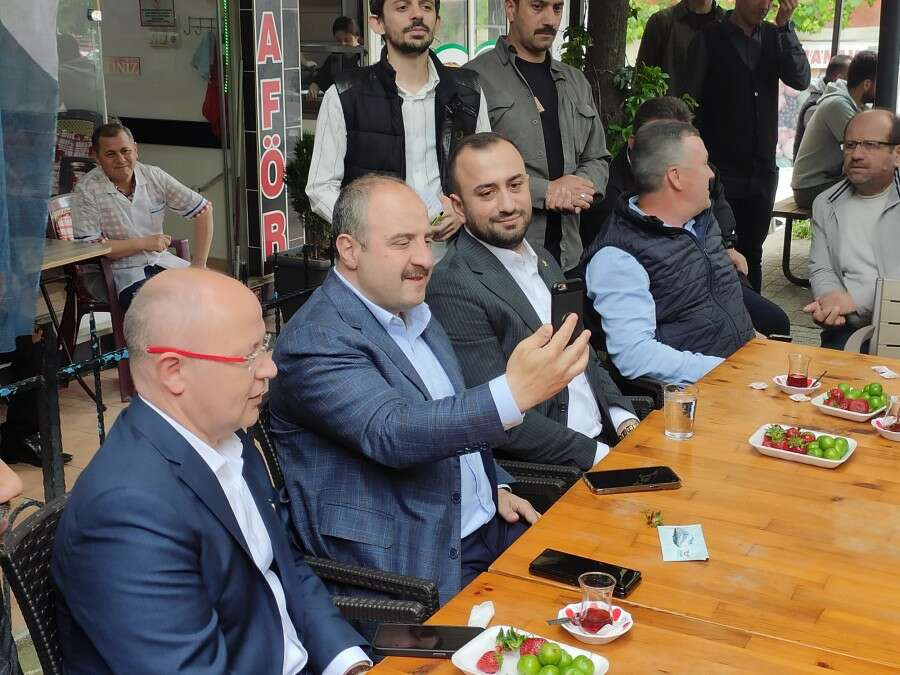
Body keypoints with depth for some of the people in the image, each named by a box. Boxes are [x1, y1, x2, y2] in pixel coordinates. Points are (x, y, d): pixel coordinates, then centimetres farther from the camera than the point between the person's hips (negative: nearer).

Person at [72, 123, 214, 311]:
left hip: (161, 261, 5)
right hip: (122, 271, -5)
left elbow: (204, 209, 4)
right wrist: (144, 243, -13)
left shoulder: (154, 176, 3)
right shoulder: (86, 190, -9)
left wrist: (199, 265, -3)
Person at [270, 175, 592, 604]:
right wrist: (515, 393, -40)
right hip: (410, 564, -8)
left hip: (487, 527, 8)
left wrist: (494, 486, 10)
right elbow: (392, 434, -31)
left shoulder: (412, 313, 13)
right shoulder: (316, 341, -17)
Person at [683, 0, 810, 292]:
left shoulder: (773, 36, 7)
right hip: (721, 170, -4)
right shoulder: (709, 39, -4)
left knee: (752, 255, 11)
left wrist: (785, 25, -13)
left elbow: (800, 80, -5)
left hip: (762, 170, 4)